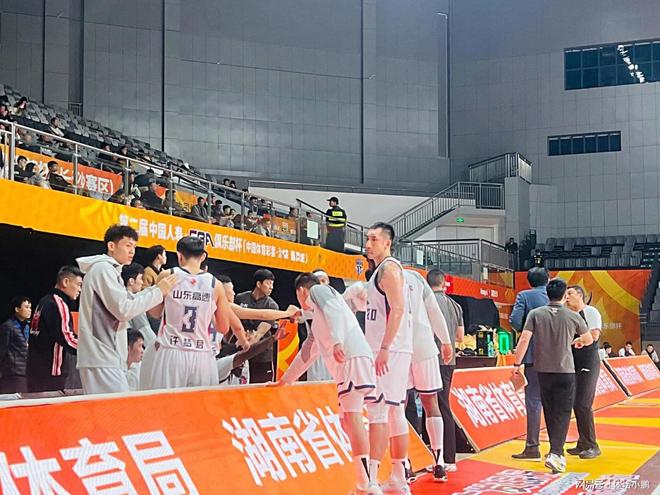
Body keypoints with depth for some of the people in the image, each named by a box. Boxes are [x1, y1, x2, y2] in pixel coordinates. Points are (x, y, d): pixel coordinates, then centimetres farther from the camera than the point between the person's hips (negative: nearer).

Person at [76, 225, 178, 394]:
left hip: (103, 356, 10)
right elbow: (124, 310, -16)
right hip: (100, 357, -10)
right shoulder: (103, 268, -8)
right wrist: (159, 292, -10)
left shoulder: (110, 270, 21)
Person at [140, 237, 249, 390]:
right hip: (201, 358, 1)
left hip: (168, 353, -1)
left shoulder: (167, 276, -1)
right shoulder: (215, 285, 2)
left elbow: (154, 312, 13)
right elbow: (223, 328, 8)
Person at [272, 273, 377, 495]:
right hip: (344, 364, 9)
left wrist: (337, 341, -28)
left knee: (352, 416, -17)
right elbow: (307, 352, 43)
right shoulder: (317, 319, 36)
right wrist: (285, 380, 50)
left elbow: (334, 312, -12)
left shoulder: (319, 290, 9)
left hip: (353, 358, -9)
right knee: (346, 420, 7)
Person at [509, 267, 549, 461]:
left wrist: (523, 330, 5)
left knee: (533, 400, -2)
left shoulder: (524, 296, -5)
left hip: (533, 354, -4)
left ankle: (532, 447, -3)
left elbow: (515, 321, -14)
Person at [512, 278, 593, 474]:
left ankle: (557, 452, 25)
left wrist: (517, 364, -3)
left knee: (550, 413, 15)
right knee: (563, 413, 1)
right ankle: (555, 453, -13)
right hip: (565, 371, -2)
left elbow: (524, 340, -11)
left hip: (543, 370, 2)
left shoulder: (535, 314, -3)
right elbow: (589, 340, 14)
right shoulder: (573, 316, -2)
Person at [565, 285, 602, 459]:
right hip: (573, 363, 7)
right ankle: (583, 443, 14)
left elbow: (594, 335, -15)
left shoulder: (590, 312, -5)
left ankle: (592, 446, -4)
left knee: (583, 404, -12)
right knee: (575, 404, 6)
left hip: (588, 363, -7)